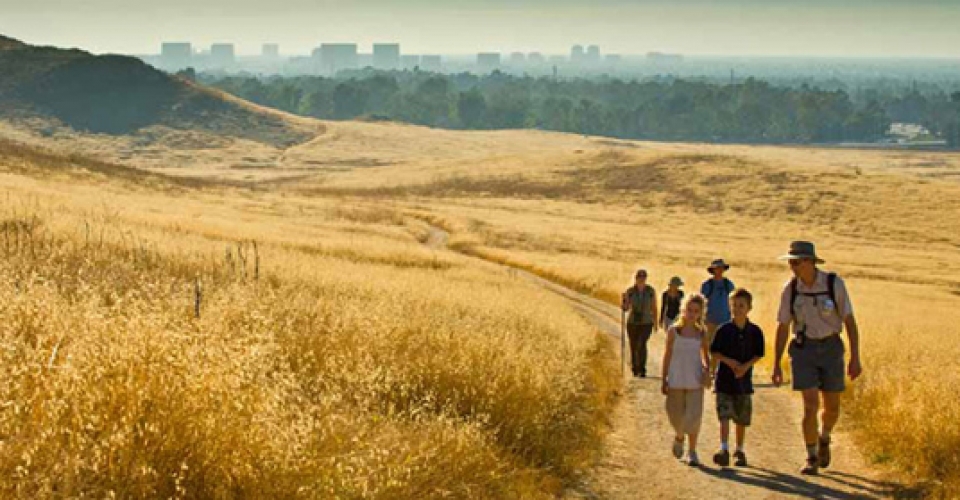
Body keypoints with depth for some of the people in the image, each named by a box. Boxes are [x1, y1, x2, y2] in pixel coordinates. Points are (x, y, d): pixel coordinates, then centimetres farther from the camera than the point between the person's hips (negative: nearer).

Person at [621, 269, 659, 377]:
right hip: (632, 323, 2)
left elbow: (654, 307, 6)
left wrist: (655, 322, 8)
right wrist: (624, 300, -19)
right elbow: (626, 308, 1)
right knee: (633, 346, 8)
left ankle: (642, 369, -14)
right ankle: (635, 369, 26)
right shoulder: (630, 291, -2)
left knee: (642, 344, -19)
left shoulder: (651, 291, -2)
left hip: (646, 323, -2)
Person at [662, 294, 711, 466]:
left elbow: (705, 355, 14)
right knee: (676, 415, 6)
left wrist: (707, 370, -5)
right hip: (676, 379, 0)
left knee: (694, 416, -6)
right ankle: (679, 437, 38)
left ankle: (692, 451, 3)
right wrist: (664, 380, 1)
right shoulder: (674, 331, 0)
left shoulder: (701, 333, 3)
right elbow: (667, 355, 3)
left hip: (695, 380, 0)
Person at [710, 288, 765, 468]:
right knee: (724, 415, -12)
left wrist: (746, 366, -12)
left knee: (742, 419, 9)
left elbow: (758, 354, 4)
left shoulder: (755, 331, 0)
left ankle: (740, 451, 22)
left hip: (744, 379, 1)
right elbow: (714, 351, 1)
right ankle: (724, 450, -17)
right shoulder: (724, 330, -3)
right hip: (724, 379, -1)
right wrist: (728, 361, -14)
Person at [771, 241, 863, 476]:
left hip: (831, 348, 0)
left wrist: (855, 358, -11)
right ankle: (812, 459, 1)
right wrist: (777, 364, 2)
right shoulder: (790, 289, -4)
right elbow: (783, 327, 3)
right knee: (810, 405, -11)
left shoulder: (834, 283, -10)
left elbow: (849, 321, -6)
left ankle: (824, 438, 40)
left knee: (832, 406, 8)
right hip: (803, 349, 0)